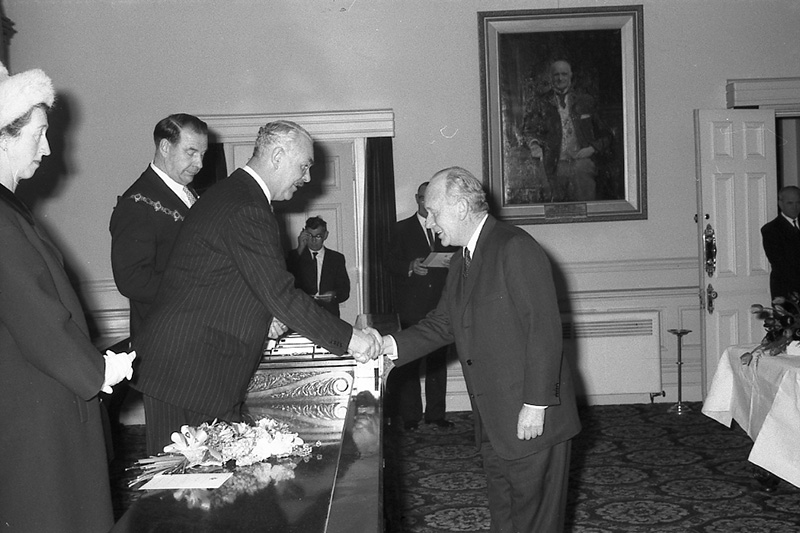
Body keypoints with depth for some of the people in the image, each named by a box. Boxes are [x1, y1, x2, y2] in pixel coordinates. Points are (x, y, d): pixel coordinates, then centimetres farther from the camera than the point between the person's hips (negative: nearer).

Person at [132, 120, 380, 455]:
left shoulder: (230, 194, 15)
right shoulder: (245, 210, -19)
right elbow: (280, 294, -24)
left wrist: (263, 317, 7)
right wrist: (348, 338, -19)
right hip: (192, 370, -10)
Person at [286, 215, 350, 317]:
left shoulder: (337, 258, 16)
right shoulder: (295, 256, 12)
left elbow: (345, 291, 12)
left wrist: (334, 295, -11)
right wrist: (300, 249, -6)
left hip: (330, 314, 1)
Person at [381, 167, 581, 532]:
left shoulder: (516, 248, -16)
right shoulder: (462, 262, 14)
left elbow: (544, 328, -20)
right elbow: (443, 323, 13)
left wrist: (536, 405, -21)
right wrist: (391, 345, -2)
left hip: (533, 419, -9)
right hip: (493, 423, 9)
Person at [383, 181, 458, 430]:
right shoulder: (403, 229, 6)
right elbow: (390, 262, 0)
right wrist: (411, 267, -18)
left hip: (441, 305, 3)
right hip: (412, 307, -3)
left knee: (439, 361, 6)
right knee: (410, 361, -3)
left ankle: (436, 413, 15)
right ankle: (410, 416, 5)